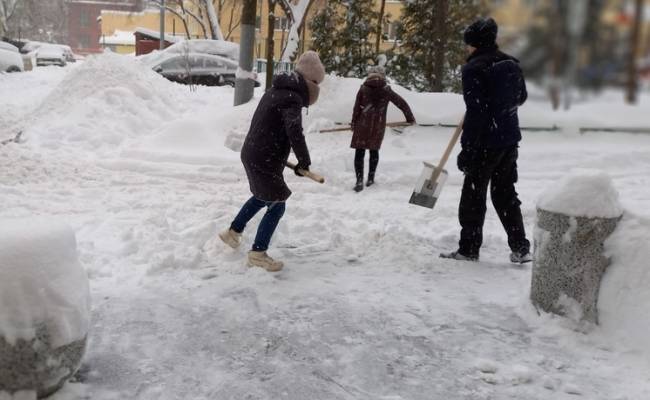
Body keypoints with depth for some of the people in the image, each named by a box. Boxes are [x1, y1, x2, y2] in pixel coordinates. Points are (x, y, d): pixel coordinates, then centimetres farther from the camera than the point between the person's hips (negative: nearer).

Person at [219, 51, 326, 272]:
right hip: (264, 161, -10)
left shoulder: (276, 91, 12)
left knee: (263, 197, 29)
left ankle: (233, 232, 40)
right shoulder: (292, 99, -20)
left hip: (252, 154, 10)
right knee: (276, 206, 1)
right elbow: (294, 132, -34)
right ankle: (257, 254, 9)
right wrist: (304, 161, -23)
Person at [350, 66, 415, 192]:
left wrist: (354, 124, 8)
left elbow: (356, 108, -2)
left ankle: (359, 180, -11)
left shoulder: (363, 89, -1)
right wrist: (410, 118, 15)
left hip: (362, 125, -2)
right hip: (378, 126, 2)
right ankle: (371, 178, 25)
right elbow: (402, 103, 4)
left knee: (359, 152, 2)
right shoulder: (387, 91, 1)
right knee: (374, 150, 20)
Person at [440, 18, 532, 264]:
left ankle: (469, 249, 14)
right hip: (510, 139, 7)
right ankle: (520, 248, 16)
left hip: (486, 142, -7)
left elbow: (476, 112, -21)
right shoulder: (511, 64, 7)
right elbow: (521, 97, 20)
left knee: (473, 195, 5)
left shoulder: (474, 68, -15)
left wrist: (467, 149, -18)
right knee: (505, 193, 16)